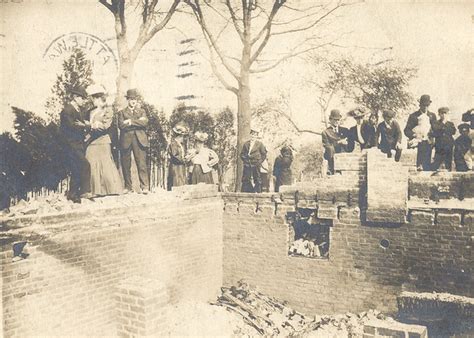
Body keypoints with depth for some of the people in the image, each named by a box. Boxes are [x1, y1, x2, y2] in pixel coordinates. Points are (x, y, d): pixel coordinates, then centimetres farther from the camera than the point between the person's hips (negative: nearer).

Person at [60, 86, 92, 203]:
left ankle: (73, 195, 15)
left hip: (80, 144, 9)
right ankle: (84, 191, -13)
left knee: (77, 170, 9)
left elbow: (86, 124, 17)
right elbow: (73, 127, -19)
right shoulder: (67, 111, -10)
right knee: (85, 165, -18)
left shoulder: (80, 110, 19)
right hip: (72, 145, -9)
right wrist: (85, 126, -4)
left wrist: (85, 125, -6)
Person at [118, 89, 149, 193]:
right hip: (126, 141, 0)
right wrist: (137, 122, -4)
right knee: (126, 165, 2)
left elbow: (145, 122, -1)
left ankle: (144, 187, -10)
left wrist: (131, 121, -5)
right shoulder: (122, 112, 15)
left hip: (139, 140, 0)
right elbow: (121, 126, -3)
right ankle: (128, 187, 12)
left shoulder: (142, 111, 19)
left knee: (142, 164, -8)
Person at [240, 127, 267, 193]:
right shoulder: (246, 144, 11)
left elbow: (264, 154, 5)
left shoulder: (260, 144, 4)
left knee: (257, 180, -2)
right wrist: (245, 159, -1)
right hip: (247, 166, 2)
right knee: (245, 180, -1)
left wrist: (259, 162, -2)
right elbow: (242, 154, 14)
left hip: (256, 166, -2)